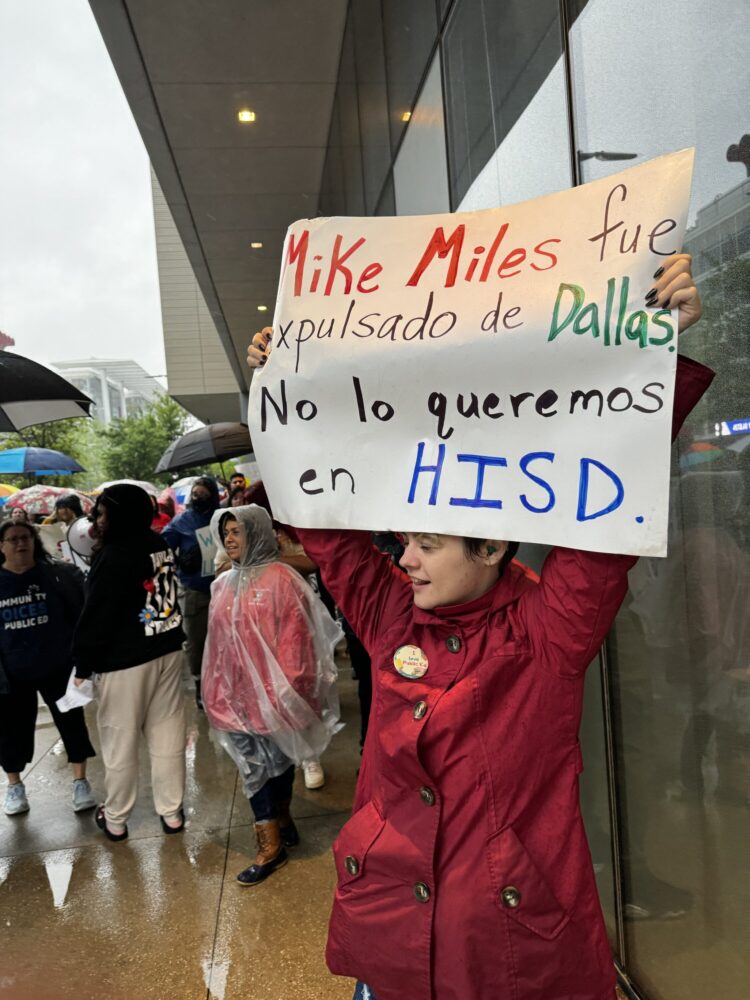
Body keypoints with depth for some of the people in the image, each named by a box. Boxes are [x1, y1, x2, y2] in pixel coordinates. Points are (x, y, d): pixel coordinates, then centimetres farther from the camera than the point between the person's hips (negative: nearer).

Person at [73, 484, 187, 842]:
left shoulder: (114, 556, -17)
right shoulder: (159, 545, 5)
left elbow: (96, 616, -15)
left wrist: (83, 665, -6)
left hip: (125, 661, -7)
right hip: (168, 651, 7)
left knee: (120, 744, 9)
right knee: (168, 738, 12)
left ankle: (115, 819, 24)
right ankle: (172, 812, 23)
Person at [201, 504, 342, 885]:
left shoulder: (280, 578, -14)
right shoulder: (224, 585, 7)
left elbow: (294, 639, -15)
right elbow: (217, 643, 11)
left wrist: (286, 689, -16)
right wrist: (215, 691, 11)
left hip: (271, 693, -5)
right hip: (237, 693, 6)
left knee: (278, 761, 11)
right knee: (255, 765, 11)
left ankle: (276, 832, 28)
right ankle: (273, 838, 26)